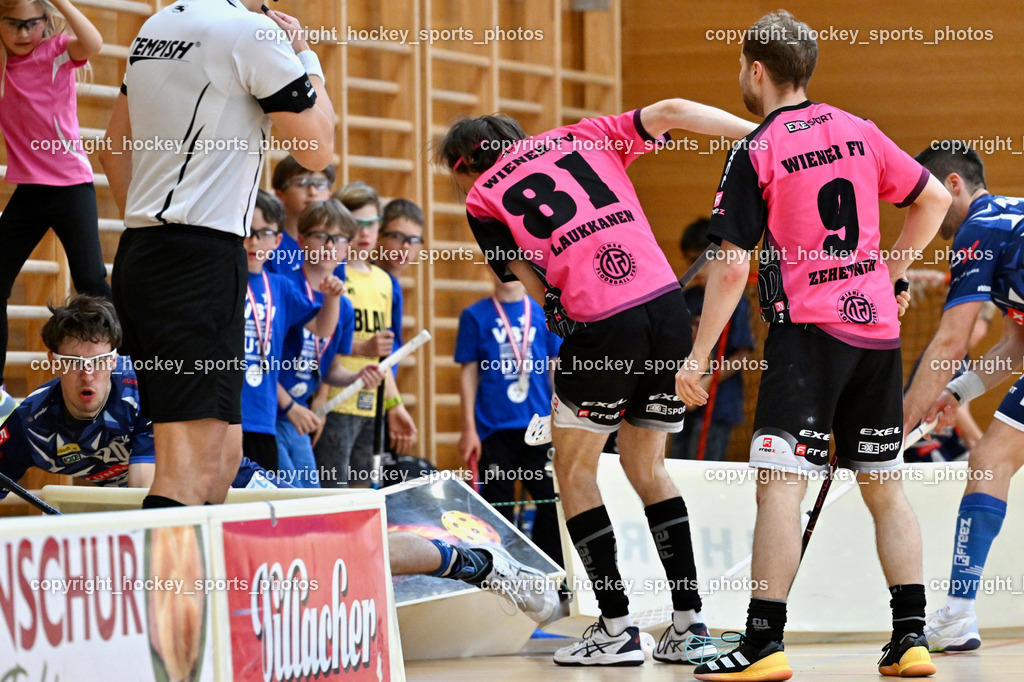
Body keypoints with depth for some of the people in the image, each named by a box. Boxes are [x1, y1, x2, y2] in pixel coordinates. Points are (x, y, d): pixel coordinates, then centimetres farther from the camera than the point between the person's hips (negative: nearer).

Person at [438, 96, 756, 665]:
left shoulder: (482, 198, 12)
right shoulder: (583, 137, 21)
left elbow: (537, 287, 6)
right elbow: (670, 113, 8)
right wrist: (763, 132, 8)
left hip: (600, 326, -4)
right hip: (668, 306, 4)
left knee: (574, 468, 15)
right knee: (647, 466, 20)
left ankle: (617, 629, 9)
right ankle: (690, 624, 15)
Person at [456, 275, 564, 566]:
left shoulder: (544, 314, 7)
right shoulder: (476, 316, 3)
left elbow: (556, 368, 11)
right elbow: (468, 373, 3)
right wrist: (469, 429, -2)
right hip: (494, 429, -1)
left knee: (552, 498, -3)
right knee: (498, 505, 1)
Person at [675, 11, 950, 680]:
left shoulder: (756, 152, -6)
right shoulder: (859, 132, 10)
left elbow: (732, 268, -9)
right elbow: (935, 199, 17)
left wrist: (698, 356, -3)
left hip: (809, 328, -6)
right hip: (879, 325, 6)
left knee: (779, 484, -10)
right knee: (885, 485, 13)